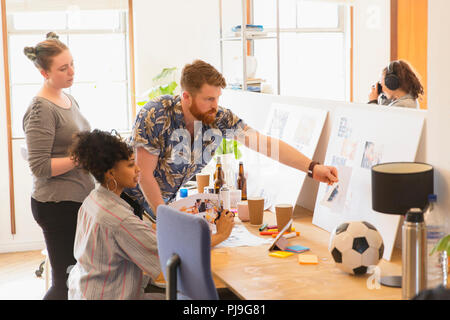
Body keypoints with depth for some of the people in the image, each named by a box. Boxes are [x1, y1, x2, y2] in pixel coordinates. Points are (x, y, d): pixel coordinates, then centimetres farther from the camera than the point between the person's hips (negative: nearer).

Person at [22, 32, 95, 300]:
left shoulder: (69, 100, 12)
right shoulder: (41, 109, -15)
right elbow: (40, 167, -19)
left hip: (79, 198, 9)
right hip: (57, 204, -9)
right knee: (65, 284, 0)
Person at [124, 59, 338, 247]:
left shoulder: (220, 119, -14)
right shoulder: (156, 116, -27)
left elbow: (265, 144, -17)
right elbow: (145, 175, -22)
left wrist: (312, 168, -25)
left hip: (164, 202, 5)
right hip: (131, 199, -5)